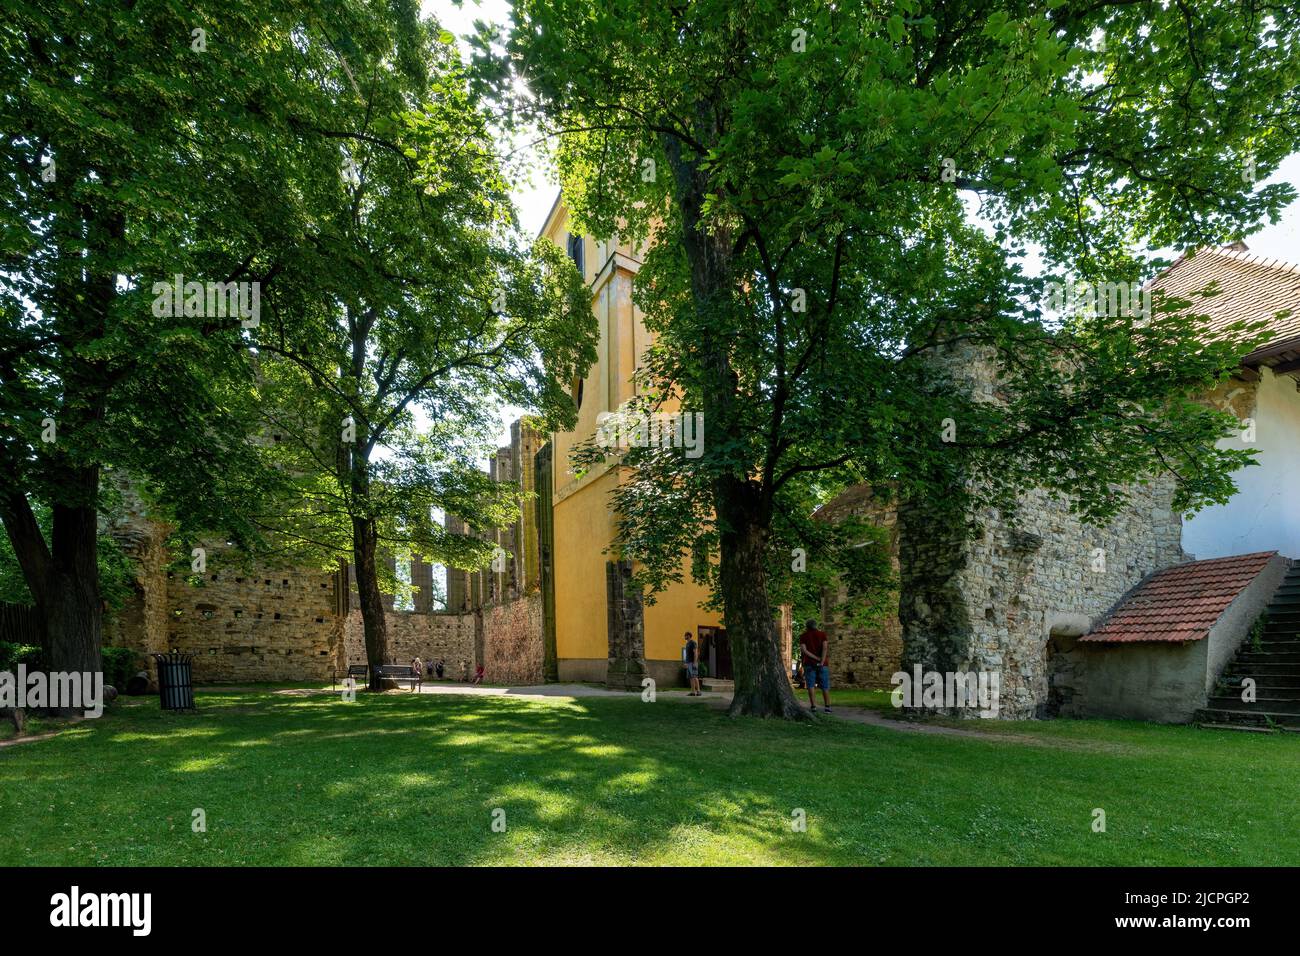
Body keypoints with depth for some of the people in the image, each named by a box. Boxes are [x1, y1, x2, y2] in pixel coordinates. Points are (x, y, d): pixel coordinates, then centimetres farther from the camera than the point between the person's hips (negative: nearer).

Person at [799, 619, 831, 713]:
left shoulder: (803, 636, 6)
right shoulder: (822, 634, 7)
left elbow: (804, 650, -8)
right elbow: (825, 648, -8)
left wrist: (817, 659, -11)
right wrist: (822, 662, -16)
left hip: (809, 663, -1)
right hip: (822, 664, 1)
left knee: (810, 685, 0)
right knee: (825, 685, 4)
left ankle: (813, 706, -8)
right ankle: (828, 707, -3)